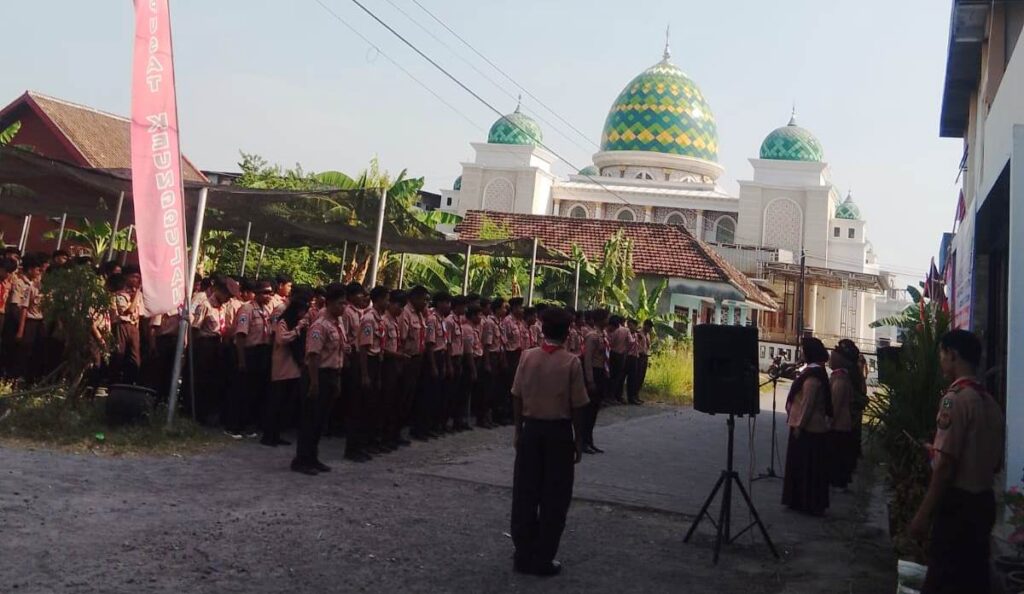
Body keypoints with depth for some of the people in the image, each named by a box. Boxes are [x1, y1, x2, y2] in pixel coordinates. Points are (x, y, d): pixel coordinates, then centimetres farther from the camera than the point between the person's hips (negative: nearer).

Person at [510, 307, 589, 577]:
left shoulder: (527, 356, -3)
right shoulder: (571, 362, -11)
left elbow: (517, 398, -1)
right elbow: (577, 405, -10)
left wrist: (518, 431, 10)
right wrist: (578, 440, 0)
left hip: (531, 429, 3)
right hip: (559, 432, -3)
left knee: (525, 493, 12)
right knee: (554, 497, 9)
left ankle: (523, 555, 21)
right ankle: (543, 560, 14)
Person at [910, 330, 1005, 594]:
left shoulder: (955, 397, -15)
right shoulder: (991, 402, 9)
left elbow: (945, 464, -19)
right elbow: (995, 463, 16)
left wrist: (924, 513, -15)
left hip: (957, 504, -8)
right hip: (984, 503, 8)